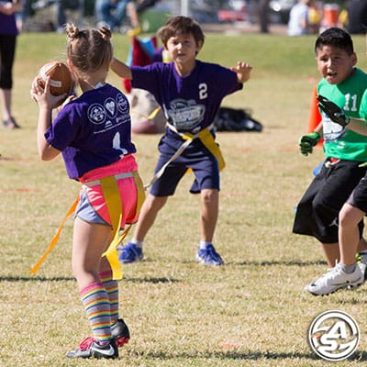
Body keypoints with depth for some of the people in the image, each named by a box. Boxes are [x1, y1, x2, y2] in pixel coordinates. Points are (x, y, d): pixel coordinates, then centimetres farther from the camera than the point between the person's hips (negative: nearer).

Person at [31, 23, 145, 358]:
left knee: (83, 266, -2)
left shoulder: (75, 111, -18)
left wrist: (46, 107, -4)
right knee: (98, 256, 24)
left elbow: (46, 151, -8)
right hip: (130, 184, 8)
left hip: (102, 190, -8)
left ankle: (103, 340, -11)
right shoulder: (118, 98, 4)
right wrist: (62, 103, 18)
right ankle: (113, 326, 27)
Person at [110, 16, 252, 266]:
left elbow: (238, 80, -26)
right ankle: (135, 246, 26)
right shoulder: (161, 73, -12)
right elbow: (127, 73, -18)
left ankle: (206, 248, 2)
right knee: (156, 197, 9)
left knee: (210, 193, -17)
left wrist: (244, 74, -50)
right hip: (173, 143, 2)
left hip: (202, 144, -2)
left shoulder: (211, 74, -17)